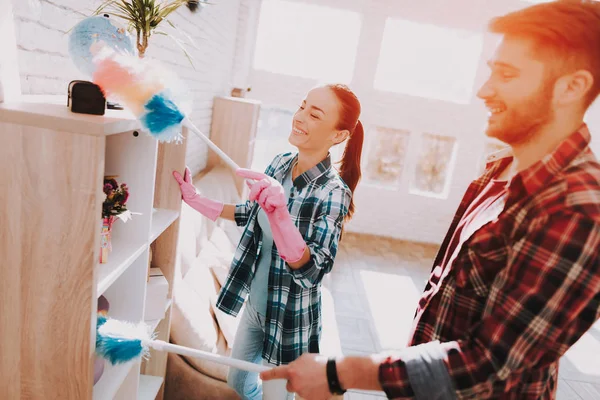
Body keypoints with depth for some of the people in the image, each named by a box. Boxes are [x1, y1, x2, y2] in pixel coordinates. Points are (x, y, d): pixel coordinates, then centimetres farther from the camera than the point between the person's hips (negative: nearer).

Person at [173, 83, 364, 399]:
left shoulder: (334, 193, -25)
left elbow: (312, 272, -31)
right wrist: (197, 200, 1)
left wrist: (279, 213, -46)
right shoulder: (280, 163, -7)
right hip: (254, 303, 6)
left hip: (289, 321, -6)